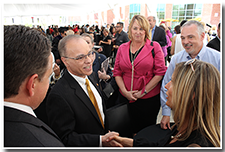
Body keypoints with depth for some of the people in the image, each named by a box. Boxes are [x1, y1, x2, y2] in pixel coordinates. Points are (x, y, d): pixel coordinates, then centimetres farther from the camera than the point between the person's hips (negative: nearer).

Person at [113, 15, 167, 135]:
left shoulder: (154, 47, -4)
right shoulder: (122, 48, 5)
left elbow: (160, 73, -8)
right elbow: (117, 72, 6)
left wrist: (143, 91, -11)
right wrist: (125, 91, -7)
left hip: (149, 98, -2)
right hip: (126, 98, 3)